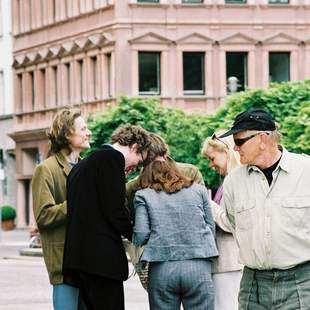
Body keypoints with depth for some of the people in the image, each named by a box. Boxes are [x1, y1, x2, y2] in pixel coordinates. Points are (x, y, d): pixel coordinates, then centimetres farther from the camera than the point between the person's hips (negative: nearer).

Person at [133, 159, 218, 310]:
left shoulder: (143, 196, 8)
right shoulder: (199, 190, 12)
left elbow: (140, 236, 0)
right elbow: (211, 228, 14)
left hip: (161, 268, 0)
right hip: (198, 267, 1)